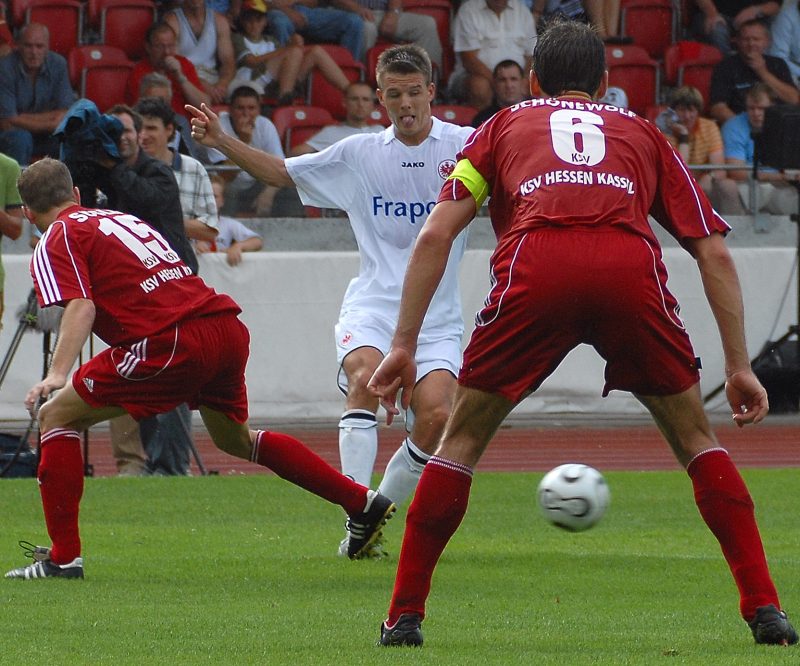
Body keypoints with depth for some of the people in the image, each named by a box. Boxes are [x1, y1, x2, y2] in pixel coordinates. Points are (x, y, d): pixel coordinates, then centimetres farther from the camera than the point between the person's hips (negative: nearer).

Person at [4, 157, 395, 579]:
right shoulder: (120, 218, 28)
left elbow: (80, 307, -12)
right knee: (234, 439, 31)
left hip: (173, 342, -8)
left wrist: (57, 374, -21)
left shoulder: (58, 240, 4)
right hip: (228, 328, 8)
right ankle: (362, 503, 33)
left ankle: (63, 556, -2)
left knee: (56, 416, 4)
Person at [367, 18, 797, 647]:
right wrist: (740, 366, 26)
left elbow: (435, 235, 20)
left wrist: (404, 347, 20)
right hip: (632, 269, 1)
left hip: (533, 267, -1)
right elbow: (714, 252, 25)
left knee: (461, 440, 17)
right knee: (695, 437, 19)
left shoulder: (506, 125, 32)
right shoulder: (643, 135, 34)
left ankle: (405, 614, 14)